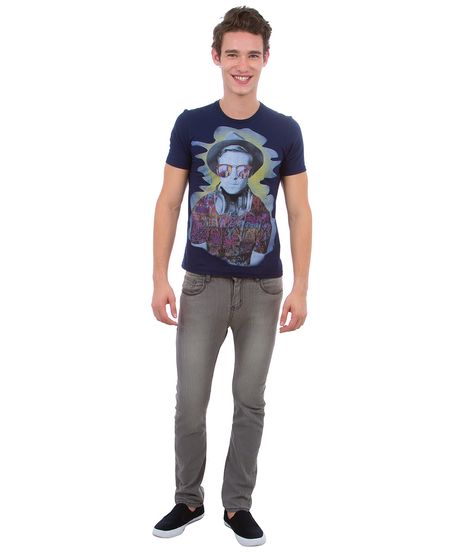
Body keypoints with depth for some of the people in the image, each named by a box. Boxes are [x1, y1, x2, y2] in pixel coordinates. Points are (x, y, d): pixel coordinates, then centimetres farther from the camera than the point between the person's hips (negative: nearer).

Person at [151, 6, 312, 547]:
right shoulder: (190, 124, 0)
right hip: (202, 284, 0)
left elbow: (299, 212, 1)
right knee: (190, 402, 4)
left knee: (250, 402, 9)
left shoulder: (285, 131, 1)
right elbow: (168, 204, 1)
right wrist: (159, 279, -6)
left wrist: (300, 288, -5)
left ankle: (237, 505, 24)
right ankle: (188, 499, 24)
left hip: (262, 288, 1)